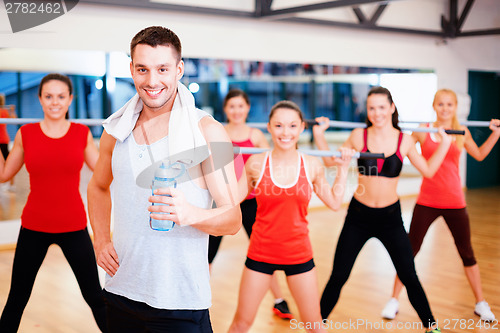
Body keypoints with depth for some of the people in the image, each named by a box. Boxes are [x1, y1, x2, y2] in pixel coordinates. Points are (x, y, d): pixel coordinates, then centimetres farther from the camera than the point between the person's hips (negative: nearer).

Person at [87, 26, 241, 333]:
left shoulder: (208, 132, -9)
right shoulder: (116, 131, 4)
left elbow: (233, 220, -10)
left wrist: (191, 214, -29)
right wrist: (101, 240, 6)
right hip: (121, 292, 4)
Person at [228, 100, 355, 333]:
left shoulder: (312, 165, -4)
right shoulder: (256, 163, -7)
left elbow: (334, 202, 8)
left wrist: (343, 168, 5)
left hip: (299, 254, 1)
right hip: (261, 253, -1)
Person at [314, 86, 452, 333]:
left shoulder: (404, 141, -3)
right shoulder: (359, 136, -5)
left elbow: (428, 170, 7)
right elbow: (330, 161, 6)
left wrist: (444, 143, 3)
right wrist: (319, 135, -3)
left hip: (390, 216, 1)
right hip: (359, 215, 0)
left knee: (410, 278, 6)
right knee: (338, 277, 4)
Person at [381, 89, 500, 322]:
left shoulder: (462, 132, 3)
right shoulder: (422, 131, -3)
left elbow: (479, 155, 20)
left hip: (454, 202, 2)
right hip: (426, 202, -1)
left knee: (466, 252, 11)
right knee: (410, 250, 2)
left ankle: (481, 303, 28)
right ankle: (394, 300, 17)